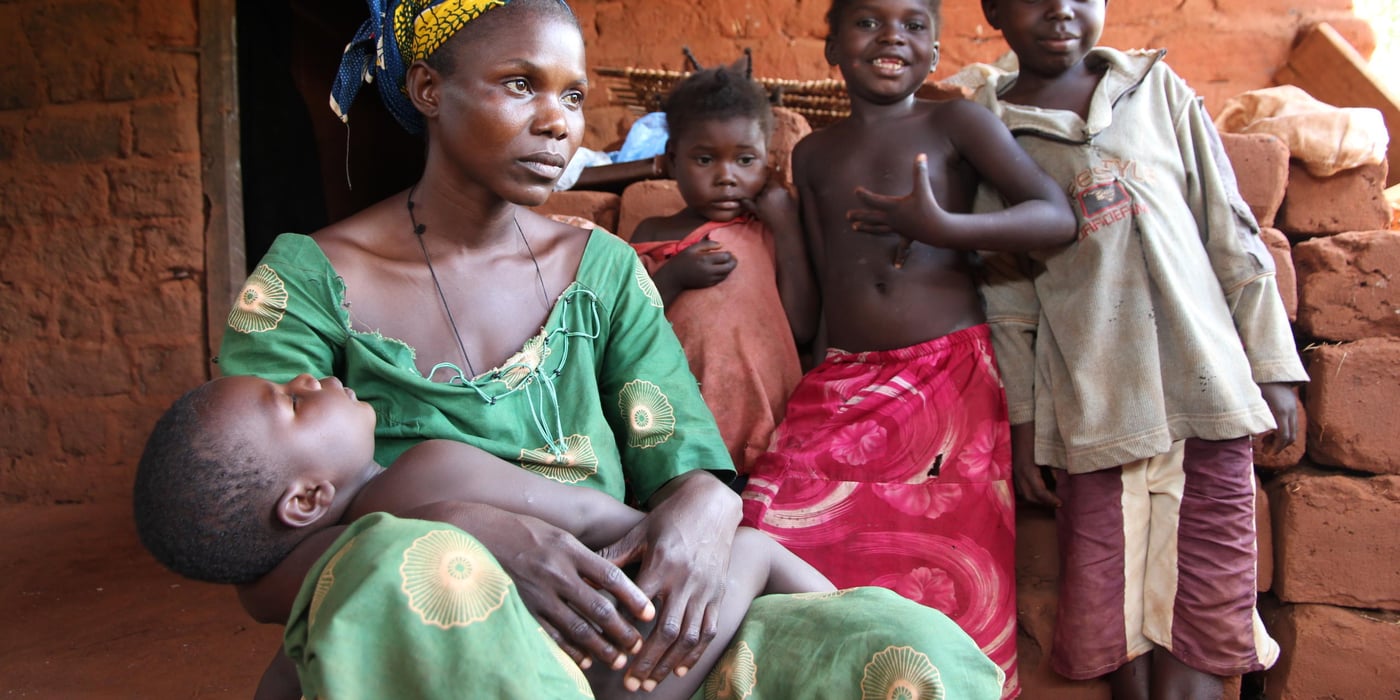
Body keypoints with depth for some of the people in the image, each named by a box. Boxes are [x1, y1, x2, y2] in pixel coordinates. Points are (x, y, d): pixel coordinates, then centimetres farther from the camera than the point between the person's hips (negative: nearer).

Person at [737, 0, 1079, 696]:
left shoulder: (955, 122, 4)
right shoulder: (813, 154, 16)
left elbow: (1058, 217, -7)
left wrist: (941, 227, -19)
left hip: (952, 378, -2)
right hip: (842, 383, 3)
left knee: (948, 576, -4)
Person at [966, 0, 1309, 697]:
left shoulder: (1159, 89, 10)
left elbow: (1232, 234, 10)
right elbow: (1007, 298, 6)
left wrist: (1271, 365, 6)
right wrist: (1023, 422, 4)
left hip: (1203, 387, 1)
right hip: (1091, 410, -1)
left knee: (1193, 637, -1)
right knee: (1109, 631, 2)